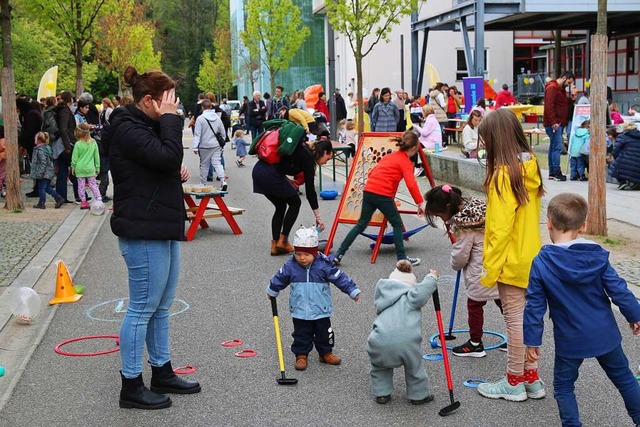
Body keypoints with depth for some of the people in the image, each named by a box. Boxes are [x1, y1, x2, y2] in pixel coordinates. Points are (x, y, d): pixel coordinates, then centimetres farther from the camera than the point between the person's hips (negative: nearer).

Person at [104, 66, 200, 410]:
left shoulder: (147, 125, 17)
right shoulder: (127, 129, -15)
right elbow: (168, 156, -27)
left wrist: (177, 173, 6)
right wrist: (170, 119, -16)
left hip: (162, 229, 10)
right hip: (142, 232, -10)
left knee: (161, 307, 17)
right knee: (142, 308, -3)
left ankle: (162, 372, 29)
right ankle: (131, 386, 8)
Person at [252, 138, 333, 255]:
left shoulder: (302, 151, 21)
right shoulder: (308, 158, -3)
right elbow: (310, 190, -4)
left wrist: (287, 181, 12)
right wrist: (318, 217, 0)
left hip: (258, 170, 9)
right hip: (269, 174, -9)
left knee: (281, 206, 19)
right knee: (295, 202, 9)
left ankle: (275, 246, 16)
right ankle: (283, 241, 10)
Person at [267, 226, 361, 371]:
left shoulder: (324, 265, -15)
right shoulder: (290, 266, -9)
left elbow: (340, 278, -11)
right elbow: (279, 279, 8)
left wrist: (353, 291, -11)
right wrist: (272, 291, 22)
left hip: (321, 310, 0)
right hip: (300, 311, 0)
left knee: (324, 333, 13)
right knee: (301, 335, 9)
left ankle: (326, 353, 32)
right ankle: (301, 355, 23)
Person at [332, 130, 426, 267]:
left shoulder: (389, 156, 22)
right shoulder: (405, 161, 0)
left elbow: (372, 173, 24)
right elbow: (411, 184, -13)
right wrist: (420, 203, -12)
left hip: (368, 190, 7)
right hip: (383, 194, -7)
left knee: (361, 224, 14)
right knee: (397, 224, 9)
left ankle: (339, 254, 12)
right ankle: (402, 259, 10)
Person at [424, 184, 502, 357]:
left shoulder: (463, 225, -21)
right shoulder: (479, 206, 3)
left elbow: (459, 256, -13)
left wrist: (455, 265, 9)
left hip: (481, 273, -8)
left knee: (474, 304, 9)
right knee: (502, 301, 17)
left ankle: (475, 344, 21)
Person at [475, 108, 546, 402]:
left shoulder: (503, 174, -21)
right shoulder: (530, 167, 4)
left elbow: (500, 228, -22)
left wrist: (489, 268, -15)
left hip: (511, 261, -8)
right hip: (531, 257, 8)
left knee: (515, 319, 2)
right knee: (527, 317, 16)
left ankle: (514, 383, 14)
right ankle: (531, 377, 26)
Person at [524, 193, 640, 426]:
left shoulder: (541, 263, -15)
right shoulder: (598, 256, -10)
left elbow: (535, 305, -11)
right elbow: (618, 290, -6)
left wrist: (532, 340, -3)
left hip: (569, 341, -3)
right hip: (605, 335, 3)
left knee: (563, 387, 14)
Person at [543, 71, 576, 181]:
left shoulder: (561, 89, 20)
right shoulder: (552, 88, -12)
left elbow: (565, 104, 23)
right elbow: (549, 106, -20)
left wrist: (572, 98, 5)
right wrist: (553, 122, -24)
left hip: (559, 123, 10)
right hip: (553, 124, -10)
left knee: (553, 147, 11)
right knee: (557, 147, -13)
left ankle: (552, 173, 14)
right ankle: (556, 172, -13)